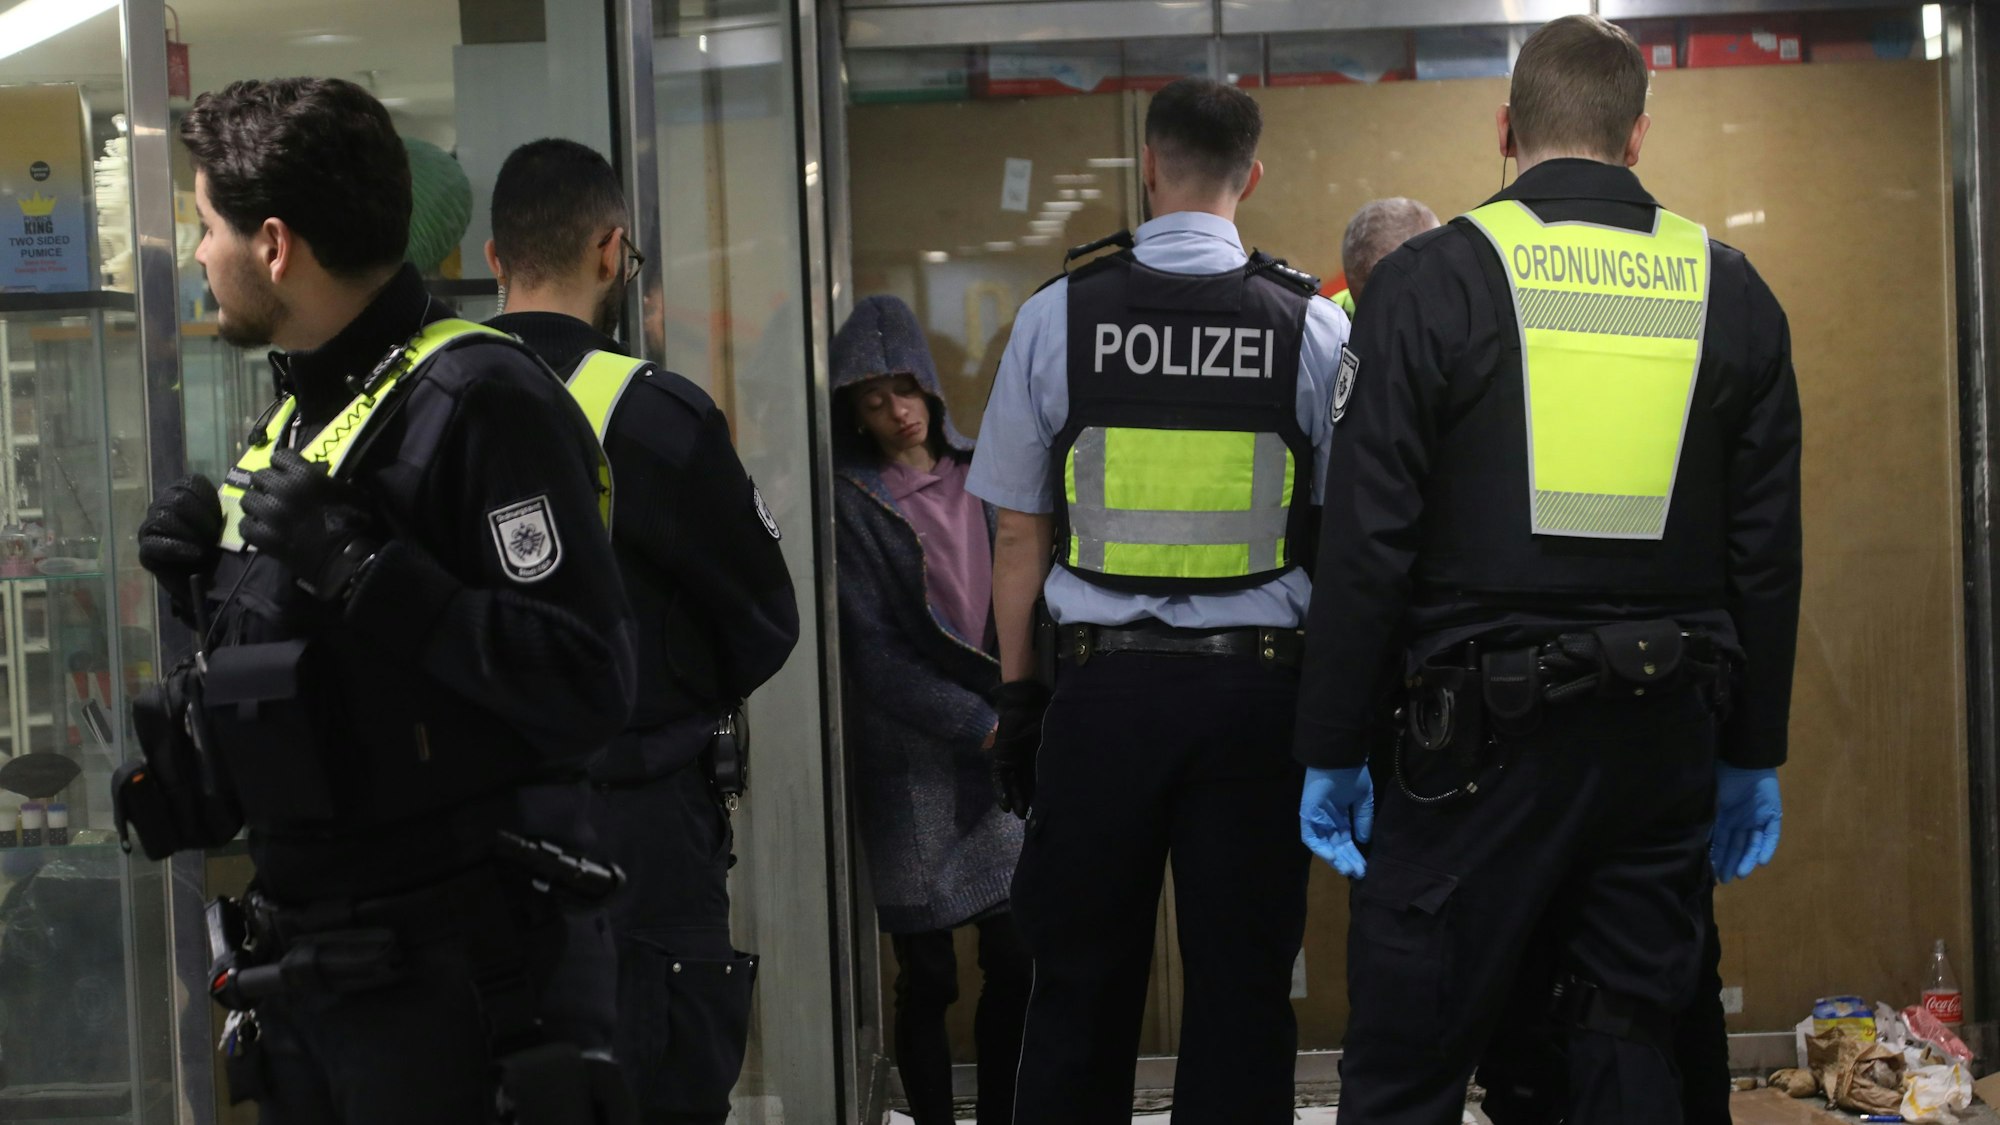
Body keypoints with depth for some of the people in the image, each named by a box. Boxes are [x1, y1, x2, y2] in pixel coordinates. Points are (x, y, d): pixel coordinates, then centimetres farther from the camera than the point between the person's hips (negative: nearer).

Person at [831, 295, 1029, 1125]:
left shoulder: (976, 474, 10)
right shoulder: (850, 499, -4)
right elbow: (872, 654, -8)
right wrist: (975, 723, -13)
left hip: (1002, 746, 4)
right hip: (911, 760, -4)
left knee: (1017, 962, 3)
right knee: (928, 976, 1)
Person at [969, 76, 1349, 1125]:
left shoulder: (1056, 316, -1)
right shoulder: (1312, 327, -1)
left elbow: (1019, 537, 2)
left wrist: (1017, 702, 9)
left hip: (1102, 683, 0)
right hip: (1256, 684, 0)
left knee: (1082, 972, 10)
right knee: (1242, 981, 7)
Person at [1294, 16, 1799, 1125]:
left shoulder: (1430, 281, -5)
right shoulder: (1733, 295, 6)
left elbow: (1366, 544, -7)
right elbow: (1768, 552, 10)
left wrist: (1333, 751, 0)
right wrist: (1754, 755, 18)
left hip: (1481, 736, -4)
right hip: (1664, 741, 4)